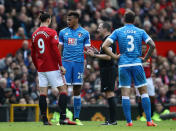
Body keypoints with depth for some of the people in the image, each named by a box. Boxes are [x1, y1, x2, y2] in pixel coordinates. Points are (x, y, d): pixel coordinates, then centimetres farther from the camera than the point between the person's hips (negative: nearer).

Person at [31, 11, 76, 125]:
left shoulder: (35, 34, 11)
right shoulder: (51, 32, -8)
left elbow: (33, 54, 15)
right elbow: (56, 50, -15)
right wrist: (61, 65, -11)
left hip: (41, 68, 6)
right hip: (52, 67, -6)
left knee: (43, 92, 5)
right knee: (63, 89, 0)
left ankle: (44, 119, 3)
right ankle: (63, 118, -10)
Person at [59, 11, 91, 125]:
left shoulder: (84, 33, 6)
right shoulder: (63, 32, 9)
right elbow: (59, 49, 12)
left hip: (79, 63, 0)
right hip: (66, 63, 0)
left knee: (77, 91, 3)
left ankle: (77, 118, 8)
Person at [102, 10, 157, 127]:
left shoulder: (118, 32, 4)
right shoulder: (141, 32, 5)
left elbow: (105, 46, -4)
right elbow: (152, 45, -6)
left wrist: (115, 56, 2)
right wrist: (145, 58, 4)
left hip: (123, 65, 0)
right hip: (137, 64, 0)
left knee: (125, 94, 2)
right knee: (144, 92, 7)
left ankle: (129, 121, -3)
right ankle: (149, 120, 3)